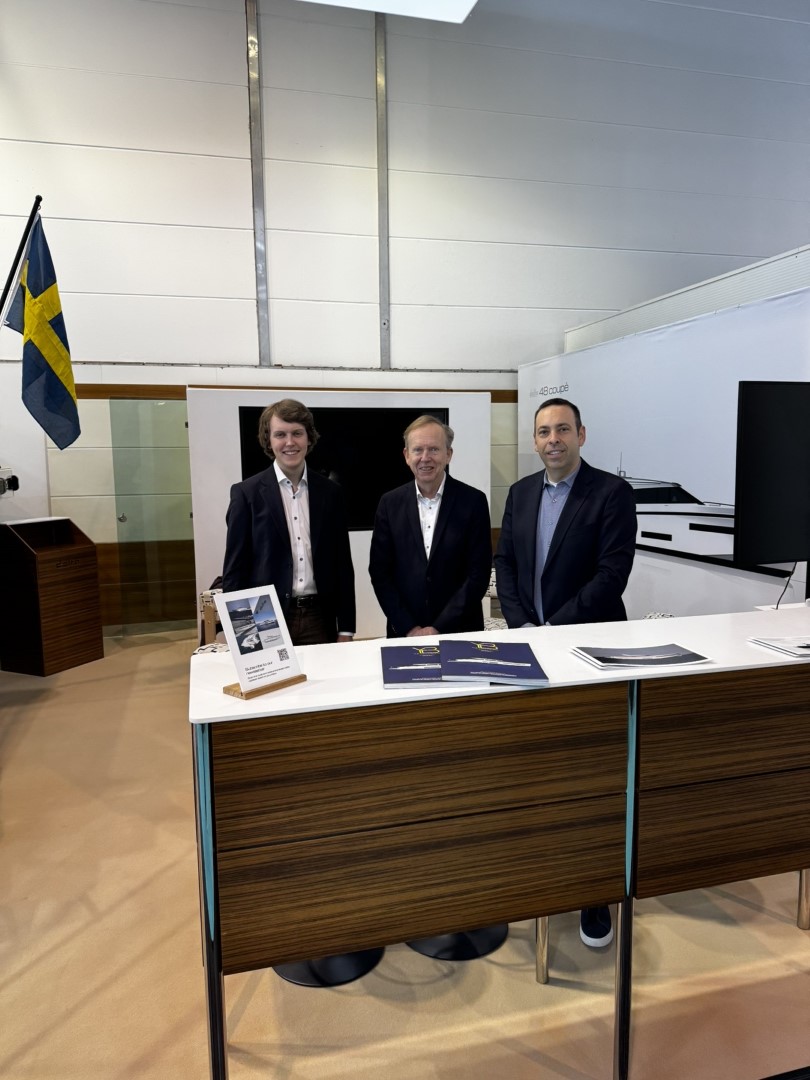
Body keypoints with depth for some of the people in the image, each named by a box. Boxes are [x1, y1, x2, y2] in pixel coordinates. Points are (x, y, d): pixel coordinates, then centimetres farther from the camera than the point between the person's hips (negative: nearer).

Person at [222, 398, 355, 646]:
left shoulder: (329, 492, 5)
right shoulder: (247, 493, -3)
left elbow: (342, 563, 7)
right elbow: (235, 567, -2)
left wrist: (346, 628, 3)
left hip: (319, 619, 2)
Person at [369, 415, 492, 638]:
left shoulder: (473, 501, -7)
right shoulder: (390, 503, -1)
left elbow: (479, 574, -9)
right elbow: (379, 572, 0)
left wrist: (439, 628, -13)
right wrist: (408, 628, -9)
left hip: (460, 633, -1)